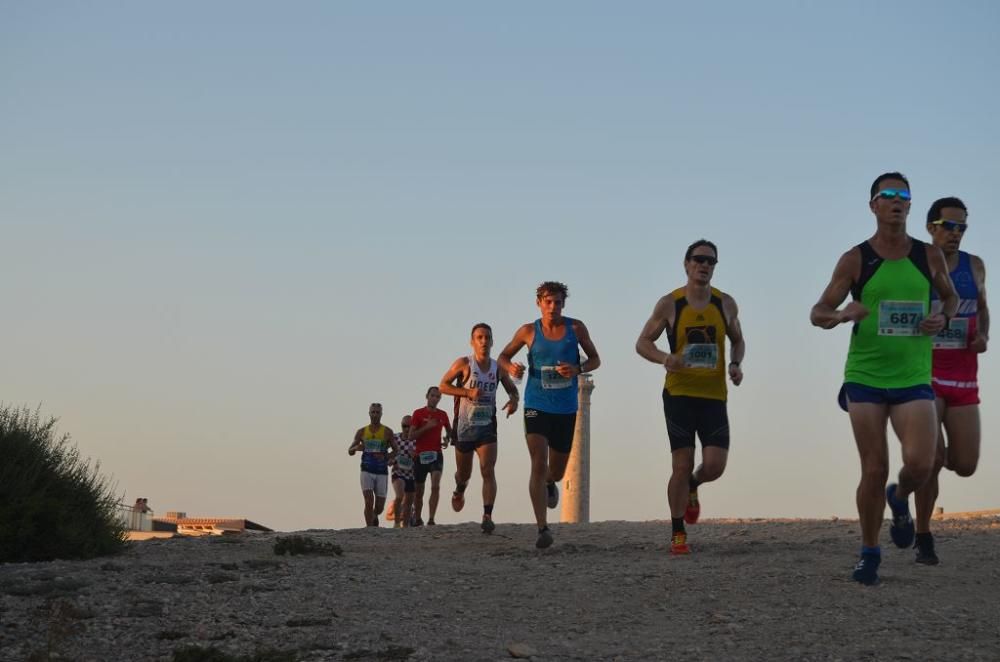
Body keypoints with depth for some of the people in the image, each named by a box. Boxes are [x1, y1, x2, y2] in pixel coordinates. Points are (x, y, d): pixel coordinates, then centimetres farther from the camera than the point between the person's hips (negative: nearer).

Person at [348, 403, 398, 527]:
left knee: (379, 507, 5)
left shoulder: (387, 432, 3)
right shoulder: (362, 432, 6)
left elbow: (396, 450, 10)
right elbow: (350, 451, 9)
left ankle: (374, 517, 39)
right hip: (367, 471, -1)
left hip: (382, 472, 1)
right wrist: (356, 448, -13)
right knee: (369, 501, -17)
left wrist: (386, 457, -9)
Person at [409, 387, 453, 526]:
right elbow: (411, 436, -7)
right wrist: (426, 427, -18)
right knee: (419, 491, 8)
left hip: (436, 454, 1)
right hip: (421, 455, -1)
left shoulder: (442, 415, 8)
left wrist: (447, 439, 4)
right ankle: (417, 519, 27)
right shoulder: (418, 413, -1)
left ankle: (431, 520, -21)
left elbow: (449, 430, 25)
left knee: (435, 486, -18)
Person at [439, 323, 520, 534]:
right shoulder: (463, 364, -7)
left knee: (488, 471, -17)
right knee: (463, 473, 14)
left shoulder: (498, 368, 2)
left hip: (487, 427, 1)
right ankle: (459, 492, 50)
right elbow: (443, 385, -7)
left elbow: (512, 389, 15)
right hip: (464, 427, -1)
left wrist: (514, 400, -9)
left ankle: (487, 516, -22)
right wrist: (468, 392, -20)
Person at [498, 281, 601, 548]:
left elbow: (595, 359, 9)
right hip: (537, 406, -2)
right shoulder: (528, 331, 0)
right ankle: (543, 528, -20)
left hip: (566, 409, 2)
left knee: (556, 471, 15)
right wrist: (510, 368, -13)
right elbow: (503, 357, 11)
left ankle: (549, 484, 54)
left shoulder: (575, 328, 2)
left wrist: (577, 369, -13)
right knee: (538, 464, -18)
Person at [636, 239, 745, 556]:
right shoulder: (669, 304, -3)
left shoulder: (726, 304, 4)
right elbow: (642, 342, 3)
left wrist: (736, 363, -3)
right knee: (681, 466, -5)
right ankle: (678, 535, 9)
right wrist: (664, 358, -18)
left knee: (714, 466, -8)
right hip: (679, 395, -2)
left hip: (714, 396, 2)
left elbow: (738, 340, 19)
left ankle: (692, 488, 29)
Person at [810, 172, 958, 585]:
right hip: (865, 377, -1)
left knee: (920, 464, -13)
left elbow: (951, 297, 20)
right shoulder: (855, 260, -3)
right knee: (874, 470, -1)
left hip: (914, 378, 1)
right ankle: (869, 552, 18)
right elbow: (817, 313, 0)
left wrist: (943, 318, -3)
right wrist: (841, 315, -23)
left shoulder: (930, 256, 3)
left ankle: (899, 499, 23)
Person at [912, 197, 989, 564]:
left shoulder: (974, 265, 7)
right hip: (924, 374, -4)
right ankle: (924, 538, 2)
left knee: (965, 466, -1)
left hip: (963, 378, 4)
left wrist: (983, 336, 3)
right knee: (932, 458, -16)